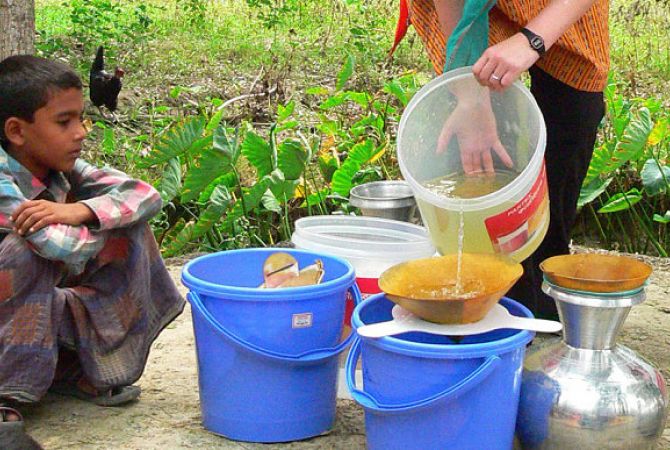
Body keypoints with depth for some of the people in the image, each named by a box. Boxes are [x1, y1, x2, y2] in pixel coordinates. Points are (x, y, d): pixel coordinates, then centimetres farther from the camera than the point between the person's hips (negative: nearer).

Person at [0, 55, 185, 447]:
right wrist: (107, 216, -16)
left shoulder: (63, 170, -4)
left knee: (131, 231, -6)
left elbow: (146, 196, -13)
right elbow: (72, 249, -38)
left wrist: (81, 209, -30)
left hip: (43, 313, 7)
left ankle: (76, 370, 0)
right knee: (32, 249, -35)